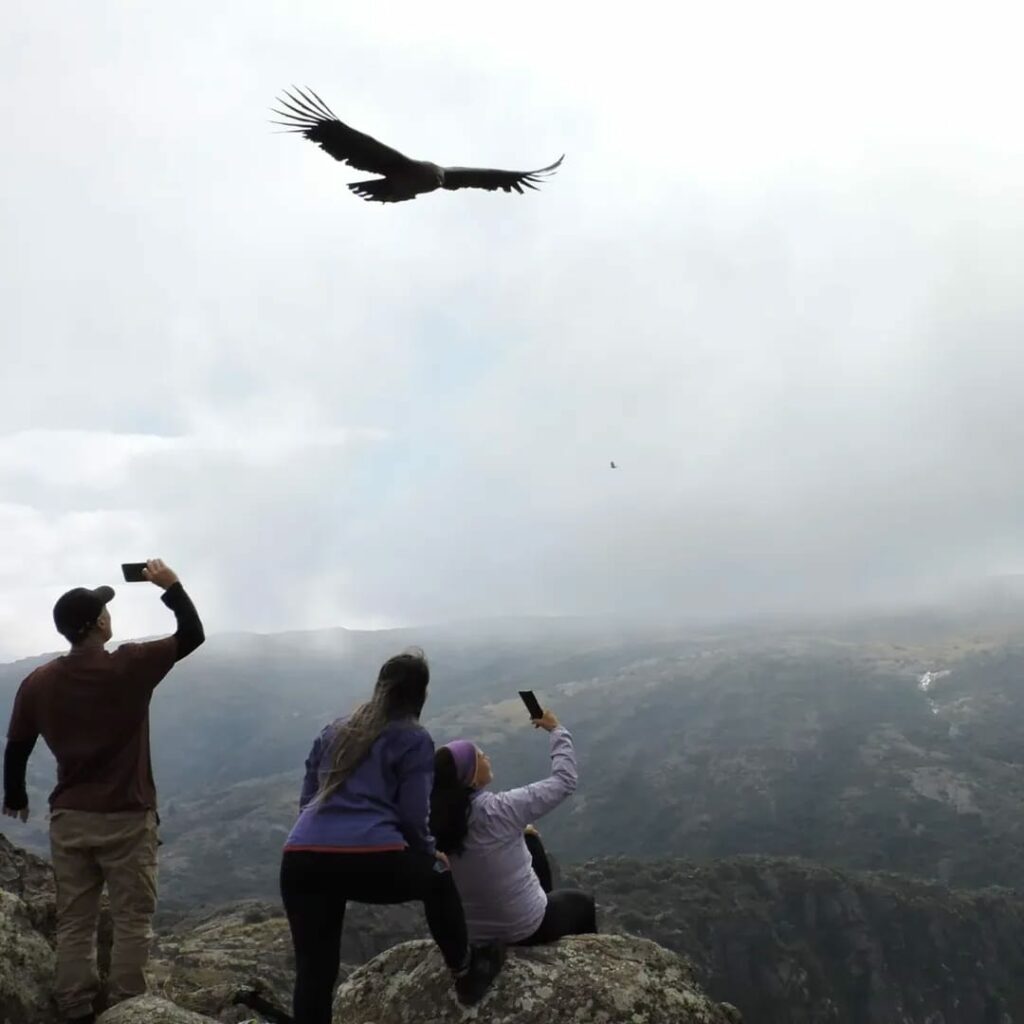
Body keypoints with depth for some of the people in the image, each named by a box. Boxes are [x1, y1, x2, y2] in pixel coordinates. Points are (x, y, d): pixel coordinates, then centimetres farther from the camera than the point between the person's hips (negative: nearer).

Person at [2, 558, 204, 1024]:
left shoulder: (37, 682, 0)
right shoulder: (130, 666, -12)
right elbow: (193, 635, -2)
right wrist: (172, 586, 6)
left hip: (68, 819, 4)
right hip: (127, 818, -4)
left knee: (73, 924, 12)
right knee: (132, 922, 5)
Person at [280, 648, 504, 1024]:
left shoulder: (334, 731, 23)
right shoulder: (414, 738, 7)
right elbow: (413, 816, 3)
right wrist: (430, 854, 21)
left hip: (301, 859, 4)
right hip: (371, 860, -4)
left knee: (314, 970, 10)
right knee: (438, 879, 25)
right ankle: (465, 973, 40)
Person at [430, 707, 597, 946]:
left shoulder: (437, 818, -12)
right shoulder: (497, 810, -29)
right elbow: (565, 781, -19)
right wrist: (556, 730, -8)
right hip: (525, 930, -5)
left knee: (530, 840, 25)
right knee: (582, 901, 25)